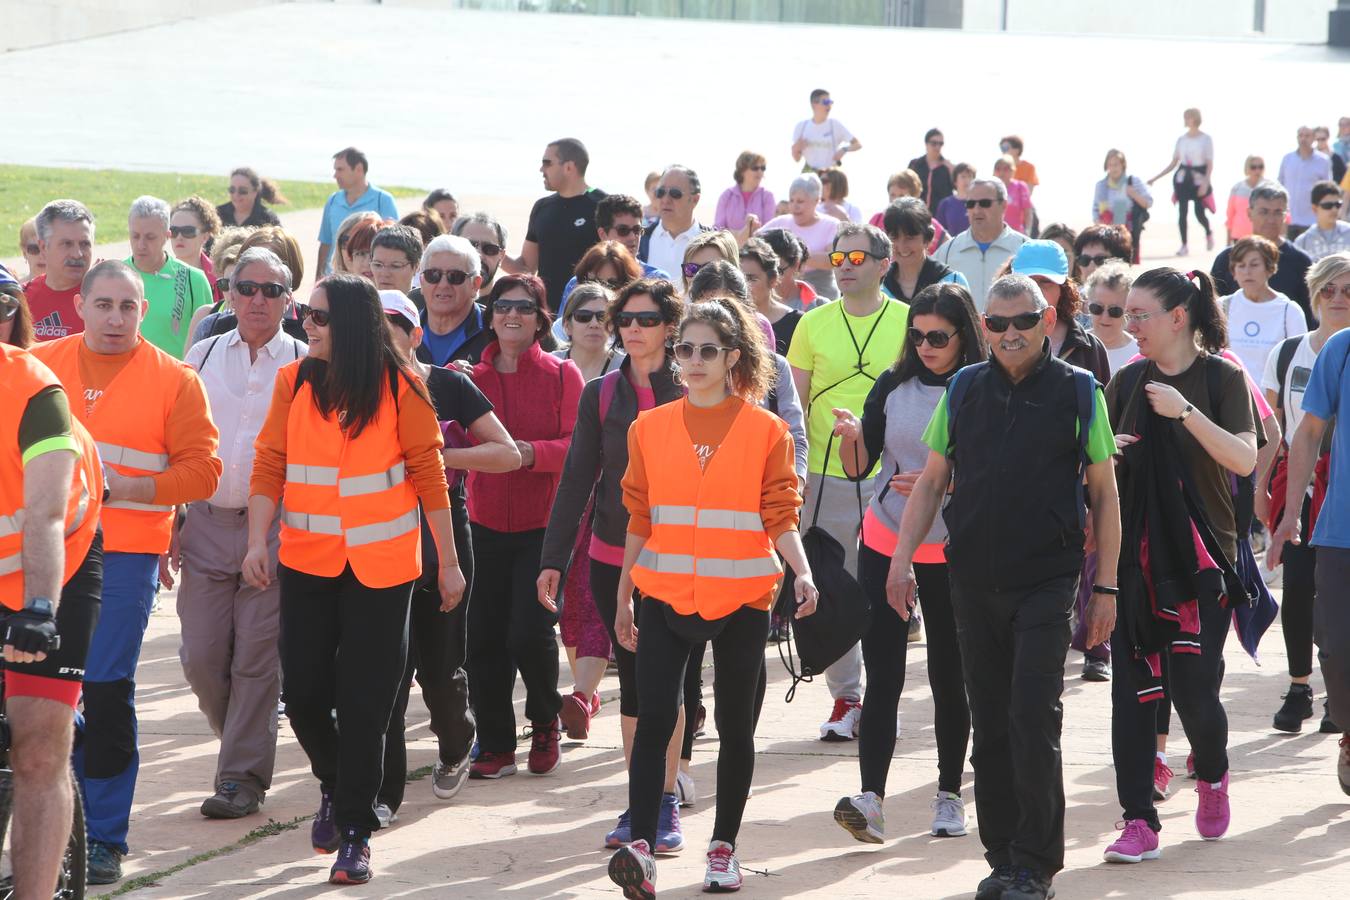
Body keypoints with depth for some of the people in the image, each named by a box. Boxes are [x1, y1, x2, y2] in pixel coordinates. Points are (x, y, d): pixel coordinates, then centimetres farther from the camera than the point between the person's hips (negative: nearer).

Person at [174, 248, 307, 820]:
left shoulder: (304, 364, 2)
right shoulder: (201, 358, 10)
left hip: (277, 527, -3)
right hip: (207, 523, 3)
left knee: (256, 657, -4)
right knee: (201, 655, 0)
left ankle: (243, 777, 4)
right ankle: (242, 744, 24)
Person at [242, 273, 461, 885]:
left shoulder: (399, 388, -6)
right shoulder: (293, 382, 2)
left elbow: (429, 474, -2)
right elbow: (269, 466, 0)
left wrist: (448, 561, -1)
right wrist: (258, 541, -12)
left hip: (380, 568, -3)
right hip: (307, 561, 3)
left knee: (365, 702, 0)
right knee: (303, 693, 4)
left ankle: (354, 831, 8)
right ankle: (333, 786, 33)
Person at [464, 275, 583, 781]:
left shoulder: (562, 375, -1)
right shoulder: (473, 377, 8)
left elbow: (577, 446, -8)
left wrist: (532, 452, -25)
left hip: (543, 525, -3)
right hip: (486, 524, 3)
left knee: (530, 634, -11)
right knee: (483, 639, 1)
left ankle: (545, 722, 17)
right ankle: (496, 746, 13)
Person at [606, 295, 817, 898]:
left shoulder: (764, 430, 0)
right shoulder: (651, 428, 6)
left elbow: (780, 514, -2)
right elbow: (639, 520, 10)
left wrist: (802, 573, -19)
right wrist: (623, 598, 10)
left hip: (741, 598, -1)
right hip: (666, 595, 1)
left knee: (735, 724, 7)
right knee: (654, 718, -12)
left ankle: (724, 847, 19)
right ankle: (641, 847, -18)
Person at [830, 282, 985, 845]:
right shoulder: (894, 386, 3)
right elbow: (858, 468, 3)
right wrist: (850, 436, -17)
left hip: (952, 550, -2)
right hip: (885, 544, 2)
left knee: (948, 673, 7)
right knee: (883, 673, -6)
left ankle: (949, 795, 19)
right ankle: (870, 798, -14)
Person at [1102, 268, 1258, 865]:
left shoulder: (1222, 378, -3)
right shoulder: (1127, 383, 9)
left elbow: (1245, 459, -14)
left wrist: (1185, 411, -22)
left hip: (1202, 552, -4)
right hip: (1136, 552, 4)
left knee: (1192, 684, -7)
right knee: (1133, 687, -3)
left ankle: (1212, 774, 25)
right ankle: (1139, 822, -1)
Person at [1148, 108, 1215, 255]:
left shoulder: (1206, 139, -3)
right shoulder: (1181, 140, 7)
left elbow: (1210, 164, -5)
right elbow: (1174, 163, 10)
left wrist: (1205, 183, -17)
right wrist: (1156, 178, 6)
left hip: (1199, 179, -3)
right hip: (1182, 178, 3)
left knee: (1199, 213, -5)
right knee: (1182, 212, -3)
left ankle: (1209, 233, 28)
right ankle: (1184, 245, 5)